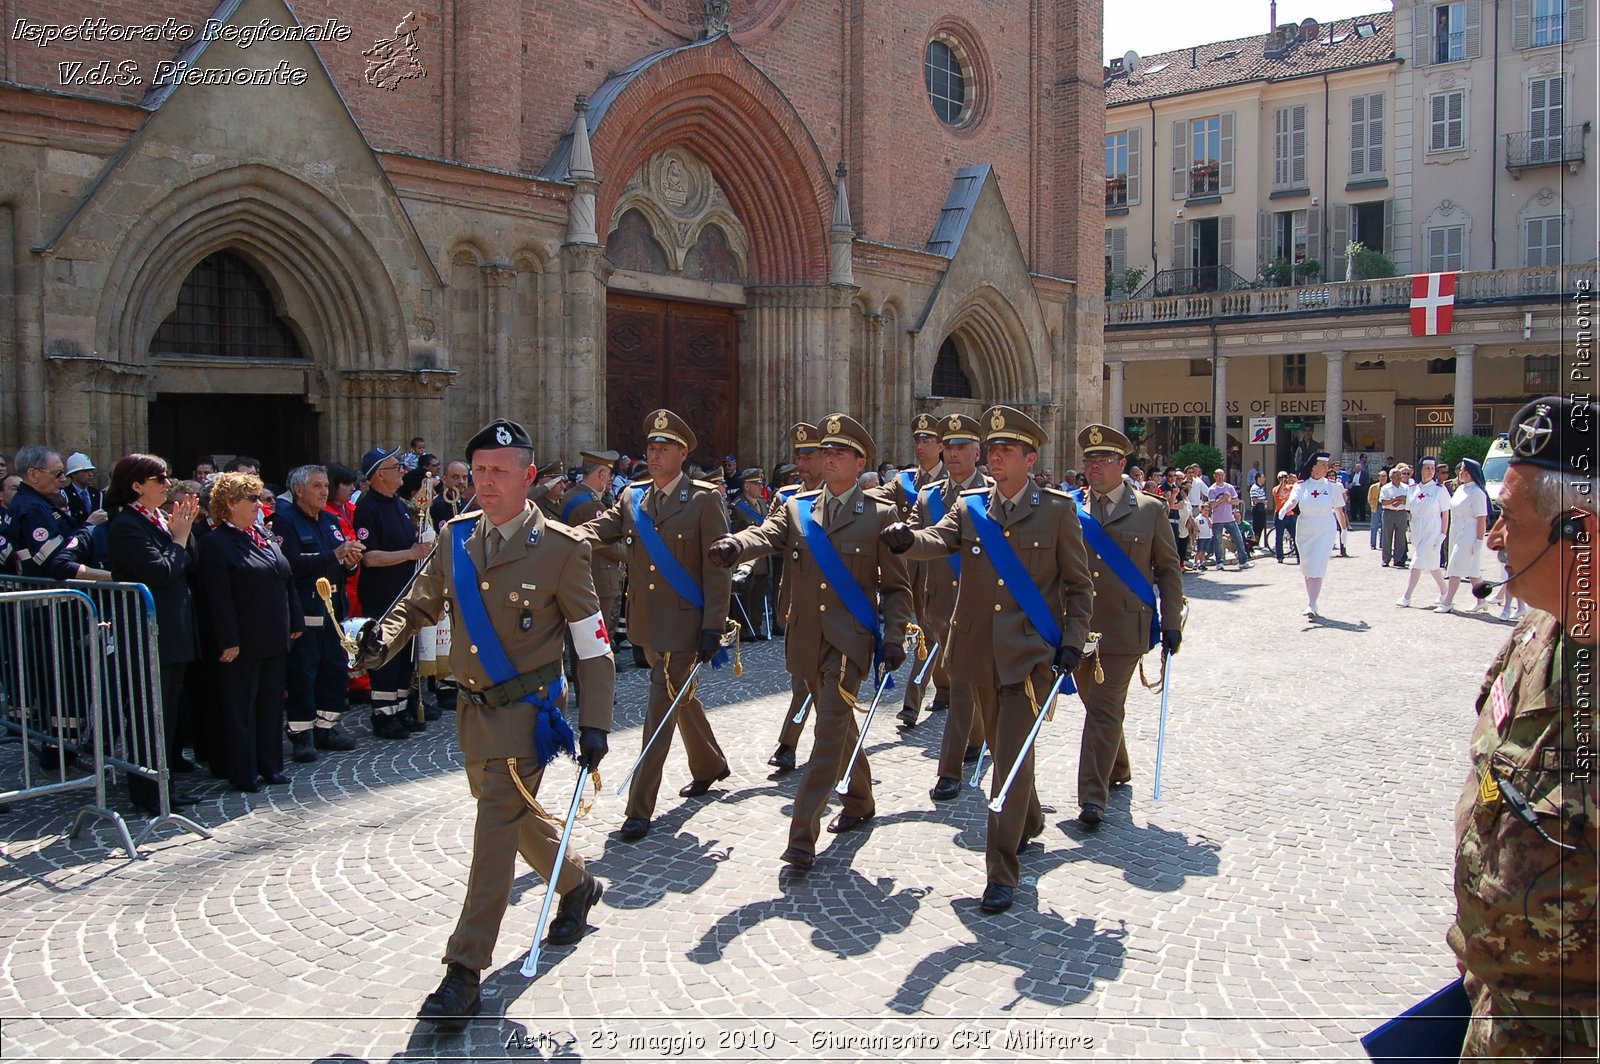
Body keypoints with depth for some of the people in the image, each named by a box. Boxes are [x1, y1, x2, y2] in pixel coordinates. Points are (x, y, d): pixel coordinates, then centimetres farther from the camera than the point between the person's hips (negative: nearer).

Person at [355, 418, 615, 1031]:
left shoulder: (560, 549, -12)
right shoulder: (456, 538, 4)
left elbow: (593, 644, -9)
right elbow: (420, 602, 14)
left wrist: (595, 724, -15)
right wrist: (387, 635, -9)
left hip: (525, 710, -6)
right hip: (474, 707, 7)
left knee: (497, 828, -7)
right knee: (516, 815, 20)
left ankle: (464, 971, 2)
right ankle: (577, 886, 46)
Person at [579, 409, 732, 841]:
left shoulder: (705, 499, -6)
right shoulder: (632, 498, 9)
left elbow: (717, 567, -9)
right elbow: (600, 528, -7)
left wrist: (713, 627, -15)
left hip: (683, 623, -6)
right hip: (646, 622, 6)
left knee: (662, 706, -7)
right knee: (680, 697, 21)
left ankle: (640, 808, 0)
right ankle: (709, 766, 43)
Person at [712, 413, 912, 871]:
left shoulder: (880, 514, -2)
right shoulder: (797, 508, 7)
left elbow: (897, 586, 1)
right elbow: (766, 534, -14)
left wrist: (895, 637, -10)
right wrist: (734, 544, -36)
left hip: (851, 640, -4)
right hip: (809, 639, 4)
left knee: (829, 732, -10)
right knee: (839, 726, 20)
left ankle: (802, 837, -7)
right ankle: (860, 802, 41)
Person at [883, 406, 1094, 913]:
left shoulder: (1057, 509, -1)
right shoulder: (970, 508, 6)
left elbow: (1079, 585, 2)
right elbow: (936, 541, -13)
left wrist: (1073, 641, -8)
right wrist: (907, 539, -35)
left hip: (1030, 652, -4)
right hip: (980, 651, 4)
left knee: (1013, 757, -8)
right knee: (1001, 749, 19)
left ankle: (1002, 872, -1)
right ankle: (1029, 821, 46)